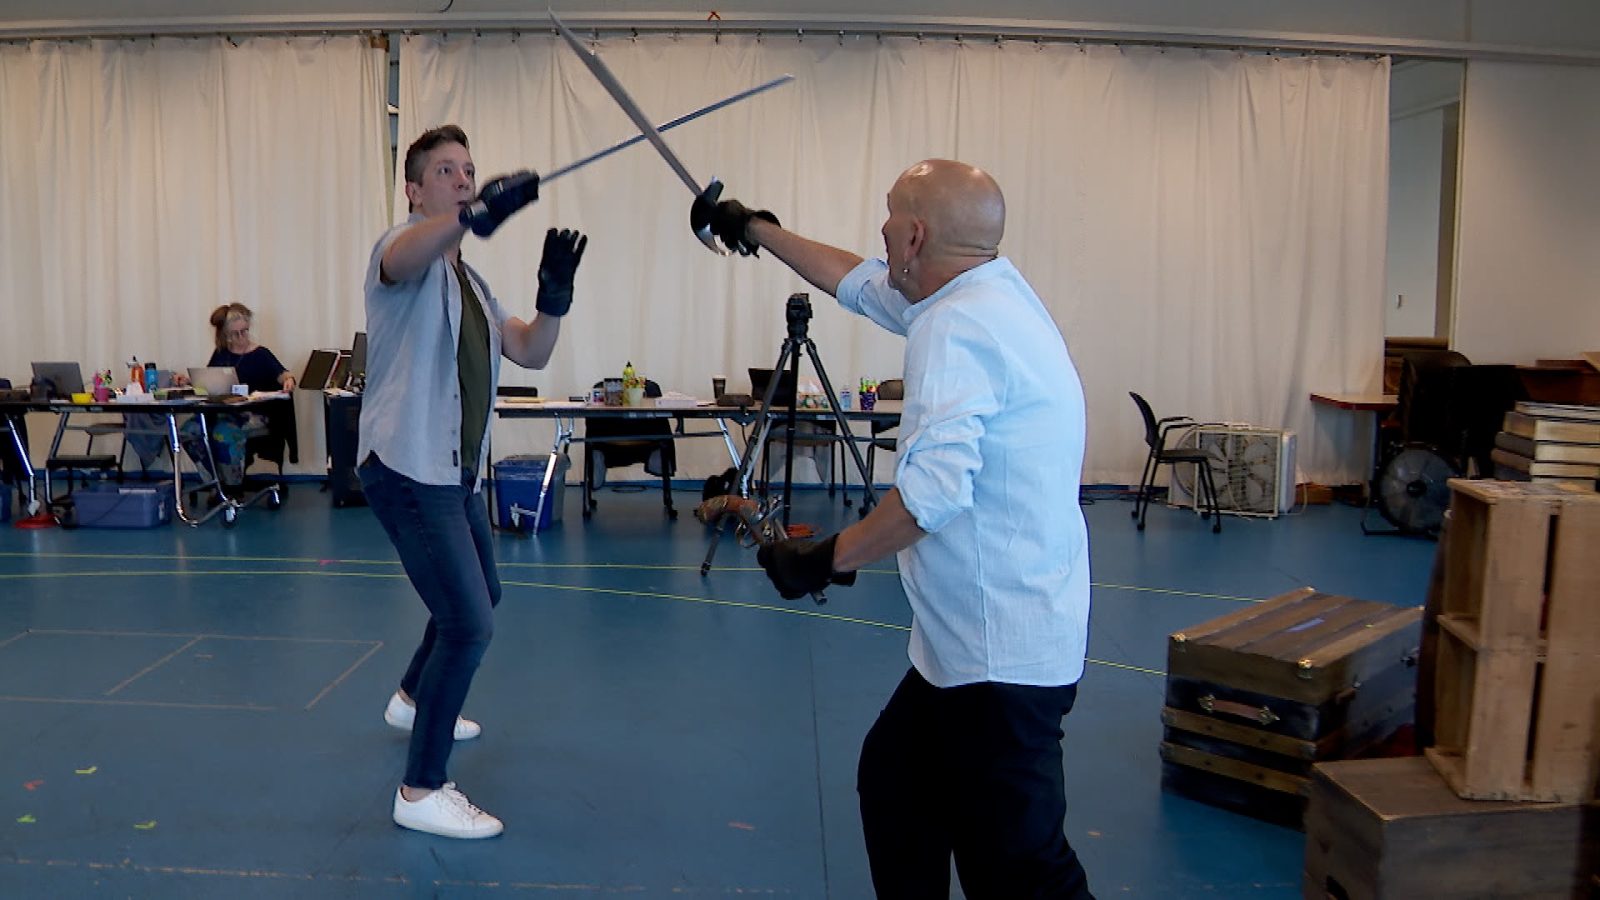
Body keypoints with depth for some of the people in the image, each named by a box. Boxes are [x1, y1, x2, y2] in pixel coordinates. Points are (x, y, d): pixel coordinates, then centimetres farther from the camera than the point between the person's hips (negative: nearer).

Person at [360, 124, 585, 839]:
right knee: (468, 624, -15)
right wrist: (477, 215, -58)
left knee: (481, 596, 26)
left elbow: (530, 353, 8)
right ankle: (421, 792, -4)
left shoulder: (470, 281, 16)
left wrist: (555, 296, -12)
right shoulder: (405, 251, -10)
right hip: (407, 471, -10)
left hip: (457, 473, 10)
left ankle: (413, 699, 50)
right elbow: (403, 256, -37)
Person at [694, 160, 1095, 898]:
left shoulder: (956, 324, -20)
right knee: (893, 780, 22)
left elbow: (935, 485, -32)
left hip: (1001, 654, -10)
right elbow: (860, 284, 23)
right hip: (976, 639, 11)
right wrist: (755, 228, 33)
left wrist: (829, 560, -20)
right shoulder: (989, 289, 9)